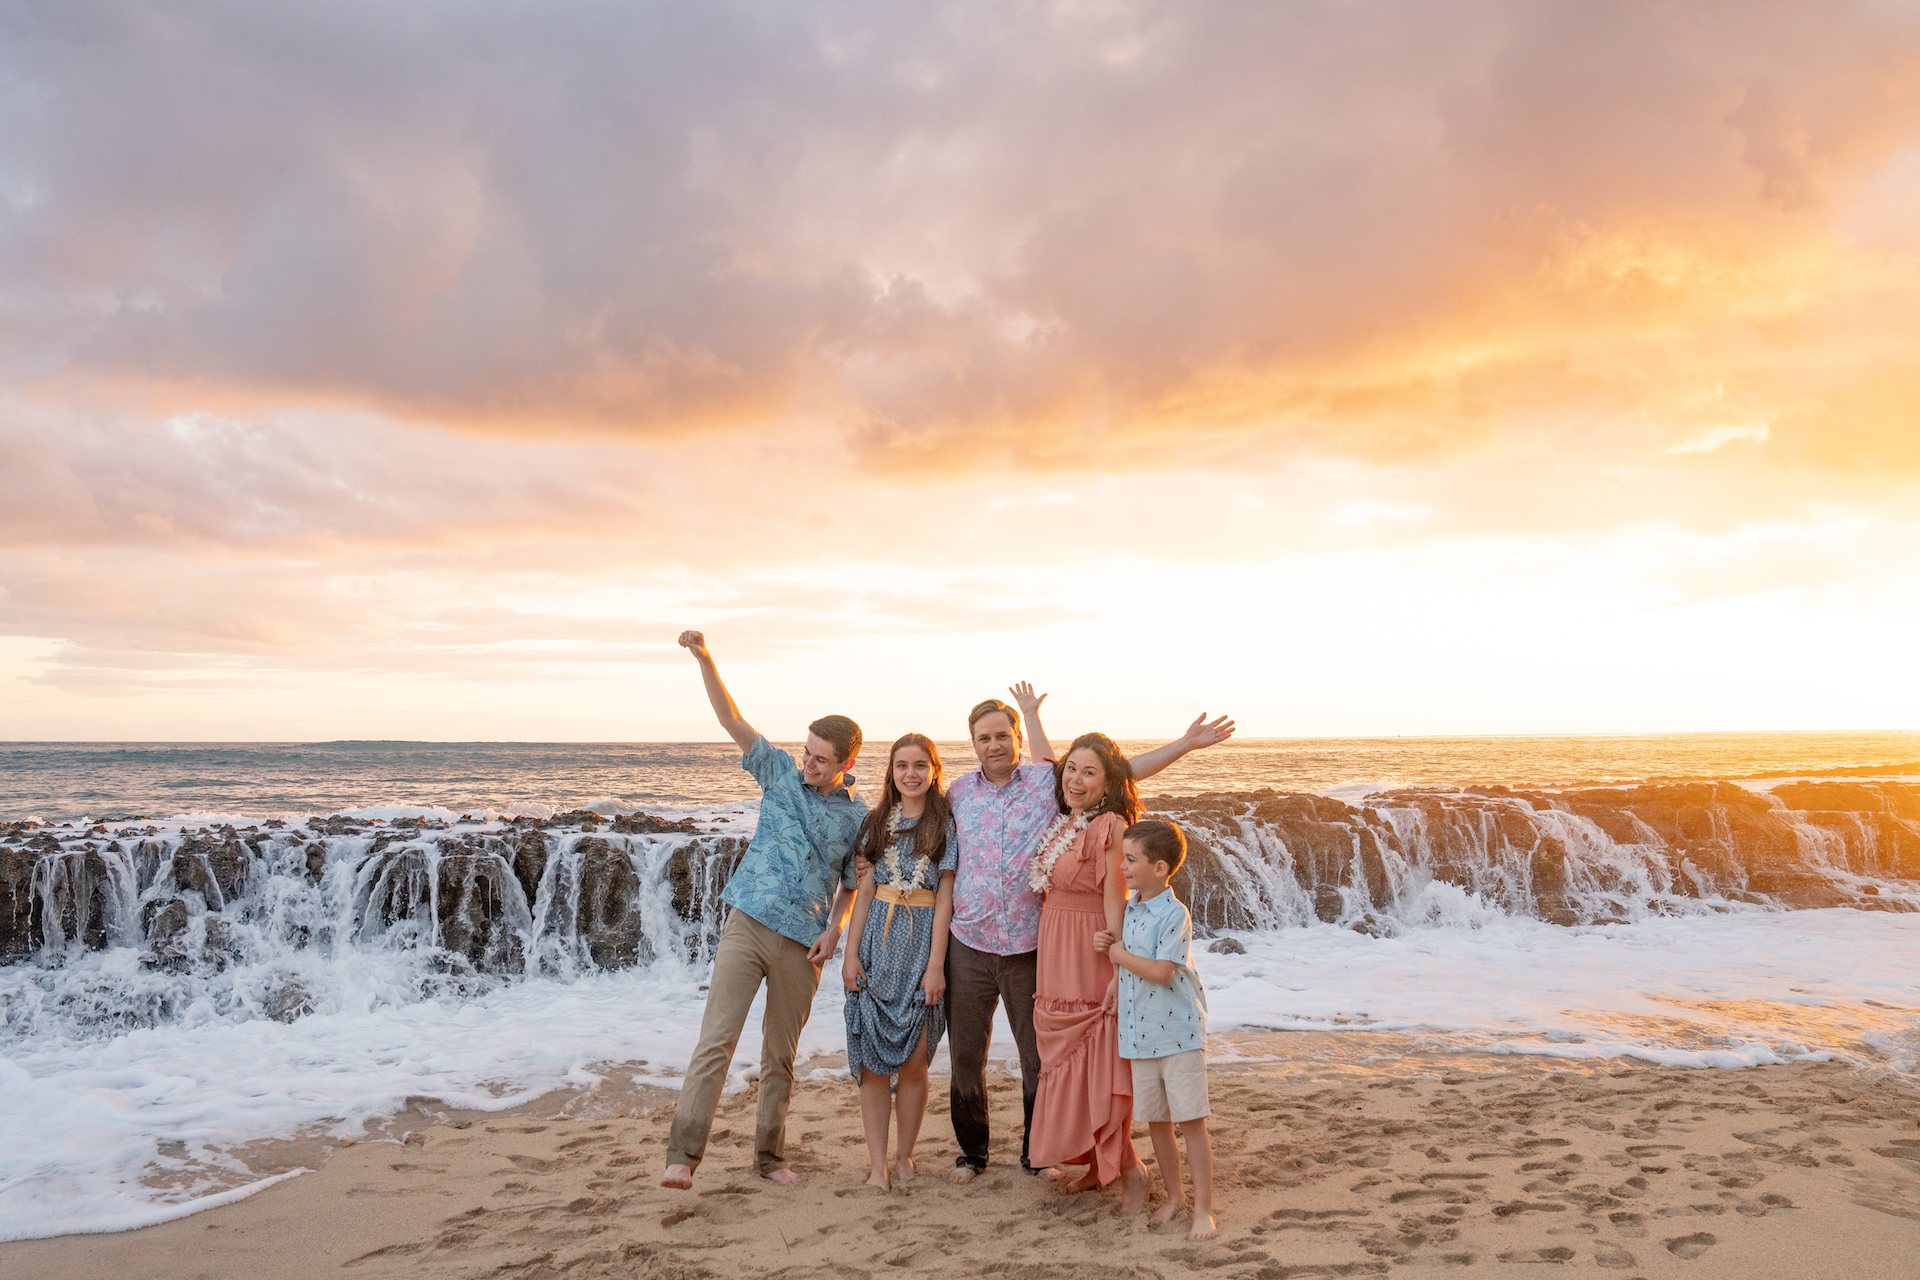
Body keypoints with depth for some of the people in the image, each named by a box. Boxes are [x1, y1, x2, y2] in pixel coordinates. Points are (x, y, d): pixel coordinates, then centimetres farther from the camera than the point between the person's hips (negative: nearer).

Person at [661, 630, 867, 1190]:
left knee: (781, 1056, 10)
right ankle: (683, 1154, -11)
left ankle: (769, 1155, 25)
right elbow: (731, 719, -3)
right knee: (716, 1039, -11)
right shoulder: (781, 774, 4)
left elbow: (852, 884, 12)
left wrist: (834, 930, -5)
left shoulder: (859, 815, 5)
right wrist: (704, 659, -14)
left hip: (803, 944, 1)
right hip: (747, 925, -1)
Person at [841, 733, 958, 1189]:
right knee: (871, 1058, -1)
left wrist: (936, 965, -8)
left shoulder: (946, 824, 1)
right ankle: (877, 1165, 8)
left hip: (922, 941, -2)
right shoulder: (878, 822, 10)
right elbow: (865, 891, 9)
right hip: (878, 939, 3)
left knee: (913, 1061, 1)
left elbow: (944, 899, -3)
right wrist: (850, 952, 2)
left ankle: (905, 1155, 19)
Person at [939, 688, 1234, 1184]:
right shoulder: (958, 792, 5)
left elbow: (1126, 769, -4)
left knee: (1039, 1055, 8)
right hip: (969, 944, 2)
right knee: (966, 1055, 9)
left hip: (1030, 947, -1)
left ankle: (1036, 1153, 28)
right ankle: (972, 1149, 29)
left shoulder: (1048, 782, -2)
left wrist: (1185, 743, -9)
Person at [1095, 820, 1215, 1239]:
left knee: (1190, 1120, -1)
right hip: (1139, 1034, 7)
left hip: (1177, 1031, -7)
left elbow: (1161, 971, -23)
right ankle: (1174, 1195, 31)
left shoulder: (1174, 914, -15)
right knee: (1155, 1120, 15)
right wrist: (1109, 944, 2)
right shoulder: (1129, 909, 9)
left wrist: (1121, 955, -11)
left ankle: (1203, 1209, 8)